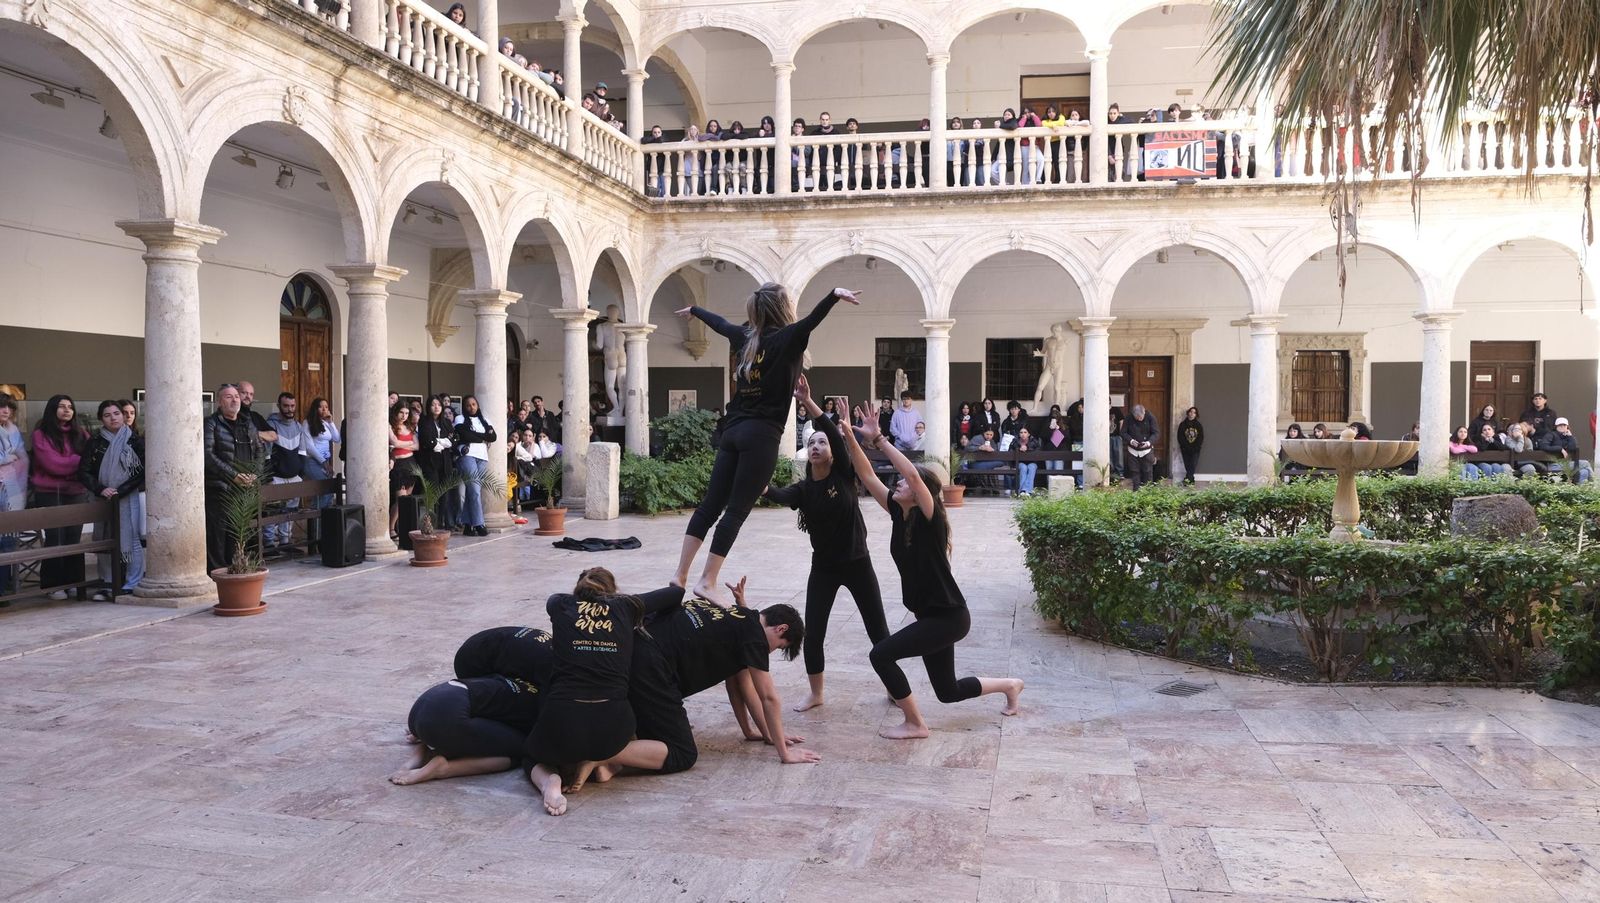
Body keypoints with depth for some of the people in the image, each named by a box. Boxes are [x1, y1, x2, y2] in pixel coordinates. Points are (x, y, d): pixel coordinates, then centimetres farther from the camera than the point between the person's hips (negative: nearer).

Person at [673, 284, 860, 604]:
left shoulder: (743, 336, 14)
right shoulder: (786, 338, -5)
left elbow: (718, 322, 33)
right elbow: (810, 321, -25)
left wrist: (693, 310, 52)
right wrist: (835, 295, -40)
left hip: (733, 431, 7)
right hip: (761, 435, -7)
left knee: (710, 505, 8)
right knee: (736, 511, -6)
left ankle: (680, 575, 8)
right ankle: (707, 582, -8)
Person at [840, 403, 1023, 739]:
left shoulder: (930, 520, -18)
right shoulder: (899, 513, 1)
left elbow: (913, 474, -34)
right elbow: (868, 476, 1)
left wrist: (878, 439, -29)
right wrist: (850, 437, -10)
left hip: (948, 617, -9)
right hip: (932, 615, 9)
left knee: (881, 655, -14)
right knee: (948, 691, 18)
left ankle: (914, 724, -1)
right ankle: (1010, 685, 40)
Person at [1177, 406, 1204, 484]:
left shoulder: (1198, 425, 5)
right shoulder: (1182, 425, 2)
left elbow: (1201, 438, 3)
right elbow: (1180, 438, -1)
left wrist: (1195, 447, -9)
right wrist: (1186, 447, -10)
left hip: (1195, 449, 0)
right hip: (1185, 449, 0)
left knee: (1193, 464, -13)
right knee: (1187, 464, -3)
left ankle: (1188, 478, -20)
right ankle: (1191, 481, 2)